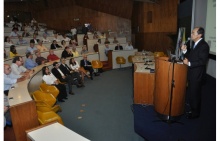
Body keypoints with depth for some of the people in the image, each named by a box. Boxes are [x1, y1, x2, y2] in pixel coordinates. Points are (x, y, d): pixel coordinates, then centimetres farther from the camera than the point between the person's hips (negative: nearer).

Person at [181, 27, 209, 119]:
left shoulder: (204, 45, -17)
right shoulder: (196, 44, 11)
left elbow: (203, 61, -23)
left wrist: (189, 63, -25)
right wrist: (185, 51, -2)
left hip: (197, 75, -9)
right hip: (192, 74, 9)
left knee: (195, 94, 4)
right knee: (192, 93, 19)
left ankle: (195, 113, 22)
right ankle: (193, 110, 35)